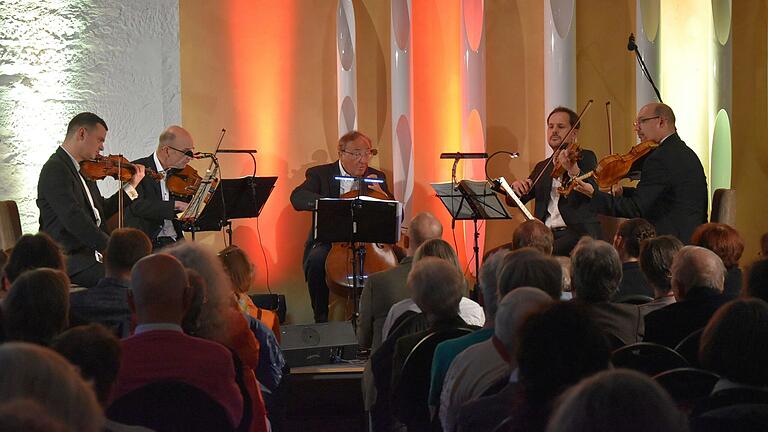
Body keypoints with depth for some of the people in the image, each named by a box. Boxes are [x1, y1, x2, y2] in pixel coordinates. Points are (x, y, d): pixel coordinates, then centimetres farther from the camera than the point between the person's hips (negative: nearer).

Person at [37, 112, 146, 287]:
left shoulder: (85, 170, 16)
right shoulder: (56, 171, -14)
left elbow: (102, 210, 25)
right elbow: (75, 221, -24)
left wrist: (131, 186, 20)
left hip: (93, 252, 9)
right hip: (69, 261, -9)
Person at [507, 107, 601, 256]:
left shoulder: (585, 158, 6)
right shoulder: (542, 167, 24)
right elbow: (513, 200, 21)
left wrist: (574, 171, -33)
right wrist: (516, 187, -3)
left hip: (578, 232, -6)